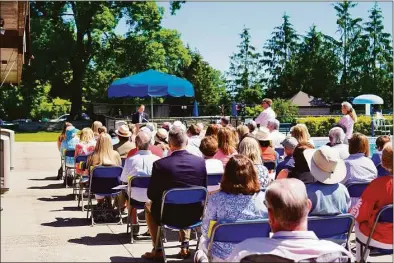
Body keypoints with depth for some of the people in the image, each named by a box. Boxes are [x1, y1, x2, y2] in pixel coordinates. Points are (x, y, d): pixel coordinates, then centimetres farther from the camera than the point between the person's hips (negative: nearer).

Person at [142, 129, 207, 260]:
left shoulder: (160, 164, -17)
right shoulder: (200, 161, -8)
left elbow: (151, 194, -6)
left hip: (169, 215, -3)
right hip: (194, 215, 3)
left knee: (149, 205, 30)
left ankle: (158, 250, 29)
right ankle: (185, 246, 31)